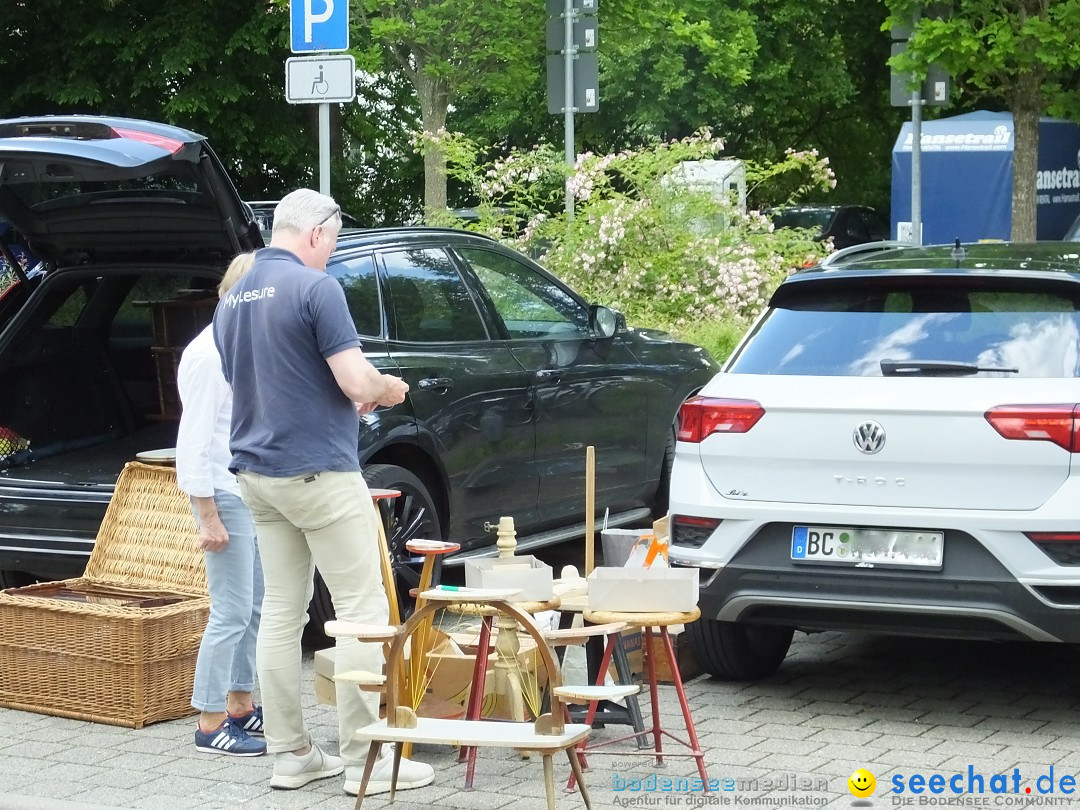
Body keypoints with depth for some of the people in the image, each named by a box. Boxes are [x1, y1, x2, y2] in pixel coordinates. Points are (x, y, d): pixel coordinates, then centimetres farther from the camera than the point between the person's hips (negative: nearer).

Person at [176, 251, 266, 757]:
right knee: (232, 613, -7)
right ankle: (210, 726, 0)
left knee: (256, 607, 14)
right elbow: (194, 441, -17)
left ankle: (239, 705, 25)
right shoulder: (208, 355, -15)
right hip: (225, 496, -9)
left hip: (255, 496, 9)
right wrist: (208, 516, -19)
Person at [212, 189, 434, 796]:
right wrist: (388, 390, 3)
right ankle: (366, 759, -2)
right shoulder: (315, 287, -14)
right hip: (320, 472, -8)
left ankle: (290, 753, 14)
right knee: (362, 610, -2)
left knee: (282, 613, 11)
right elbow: (356, 382, -19)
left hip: (258, 473, 8)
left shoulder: (232, 300, 11)